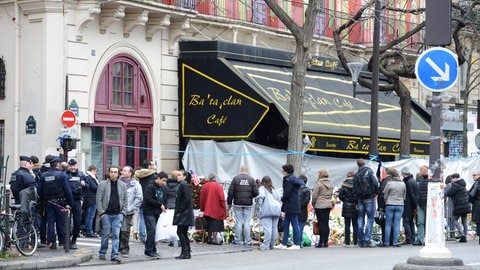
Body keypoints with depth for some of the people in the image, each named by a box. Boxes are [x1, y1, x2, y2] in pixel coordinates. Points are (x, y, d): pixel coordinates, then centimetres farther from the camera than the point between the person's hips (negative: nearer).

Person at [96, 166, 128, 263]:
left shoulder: (123, 186, 10)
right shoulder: (103, 184, 2)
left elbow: (125, 200, 13)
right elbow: (98, 200, -1)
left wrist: (123, 212, 3)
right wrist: (101, 212, -8)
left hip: (118, 214, 2)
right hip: (106, 214, -2)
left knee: (116, 235, -3)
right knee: (106, 234, 2)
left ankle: (115, 255, -2)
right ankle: (102, 253, 16)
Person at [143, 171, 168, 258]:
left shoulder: (161, 188, 16)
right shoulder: (150, 187, -10)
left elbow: (163, 200, 23)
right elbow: (148, 199, -19)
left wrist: (164, 207, 3)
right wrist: (160, 205, -15)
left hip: (157, 213, 8)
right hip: (149, 212, -8)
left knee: (155, 231, 7)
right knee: (152, 230, -13)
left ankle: (153, 251, 11)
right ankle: (149, 250, -8)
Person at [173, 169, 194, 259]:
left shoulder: (184, 185, -13)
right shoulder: (185, 185, 17)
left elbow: (187, 199, -20)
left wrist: (180, 210, -17)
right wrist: (178, 211, 15)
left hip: (183, 214, -10)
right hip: (185, 214, 10)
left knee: (180, 232, -9)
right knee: (184, 233, 11)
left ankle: (185, 253, -9)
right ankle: (187, 253, 13)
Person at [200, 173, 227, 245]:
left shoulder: (205, 186, 6)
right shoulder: (218, 186, -8)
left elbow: (202, 198, 10)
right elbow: (221, 198, -12)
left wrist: (202, 208, 18)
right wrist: (224, 206, -3)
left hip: (207, 209, 5)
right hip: (217, 209, -5)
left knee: (209, 224, 13)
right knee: (216, 224, -4)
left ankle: (209, 238, 16)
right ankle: (215, 238, -12)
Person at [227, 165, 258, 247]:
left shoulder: (236, 178, -4)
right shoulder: (251, 179, 0)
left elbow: (230, 192, -4)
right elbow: (256, 193, -3)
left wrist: (229, 203, 4)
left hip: (238, 204, -1)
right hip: (248, 204, 1)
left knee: (238, 222, 3)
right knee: (247, 222, 5)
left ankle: (237, 241, 5)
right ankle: (248, 241, 4)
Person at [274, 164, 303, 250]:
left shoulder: (288, 180, -13)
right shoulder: (294, 179, 16)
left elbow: (286, 193, -20)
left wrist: (282, 200, 2)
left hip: (291, 206, -10)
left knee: (294, 224, -5)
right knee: (285, 225, 12)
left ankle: (296, 244, -1)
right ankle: (283, 244, 14)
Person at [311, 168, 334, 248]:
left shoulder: (318, 184, -12)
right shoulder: (330, 183, 9)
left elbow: (314, 195, -9)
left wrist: (313, 204, 5)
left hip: (320, 206, -6)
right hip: (328, 205, 6)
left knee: (321, 224, -4)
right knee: (326, 223, 8)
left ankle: (321, 242, -5)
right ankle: (326, 242, 9)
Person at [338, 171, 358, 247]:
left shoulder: (345, 184, -3)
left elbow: (340, 195, -5)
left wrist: (345, 200, 10)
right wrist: (357, 202, 1)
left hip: (346, 206, 0)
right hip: (355, 206, 0)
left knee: (347, 225, 5)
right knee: (355, 225, 7)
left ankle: (347, 242, 2)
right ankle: (355, 242, 6)